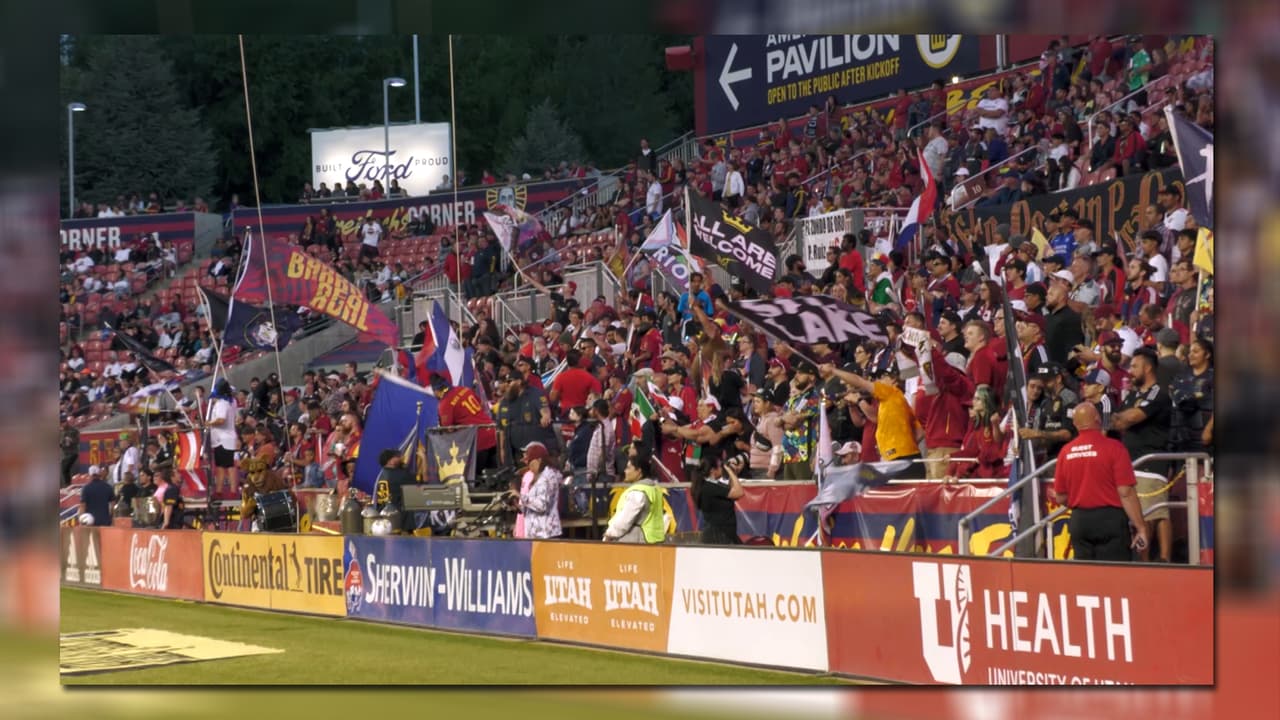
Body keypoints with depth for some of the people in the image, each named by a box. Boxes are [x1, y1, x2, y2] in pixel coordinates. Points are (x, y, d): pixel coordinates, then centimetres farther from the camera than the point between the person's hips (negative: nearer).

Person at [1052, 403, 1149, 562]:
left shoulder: (1065, 452, 2)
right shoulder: (1113, 447, -10)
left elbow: (1060, 498, 7)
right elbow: (1126, 493, -13)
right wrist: (1141, 527, -8)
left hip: (1079, 521, 4)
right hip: (1110, 519, -4)